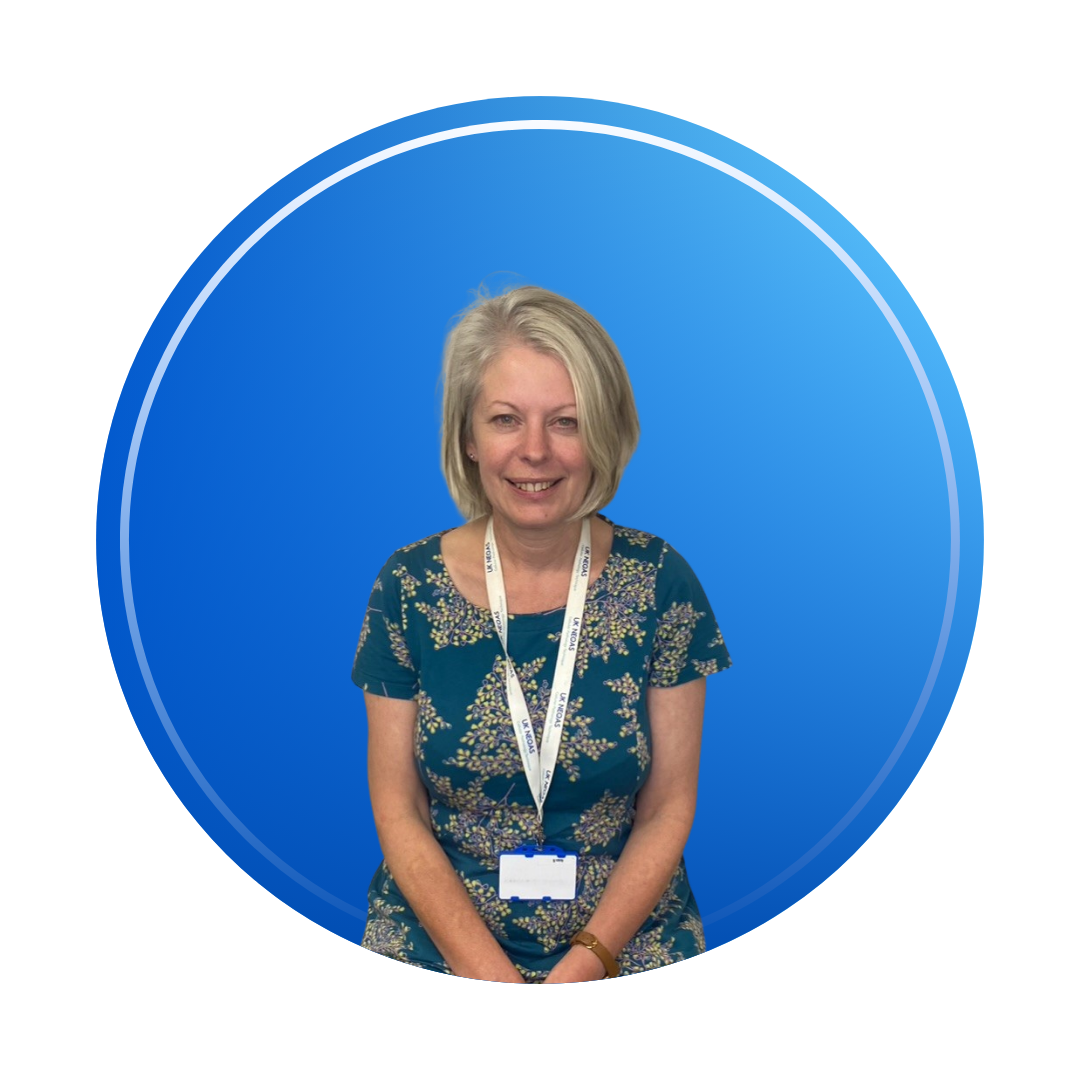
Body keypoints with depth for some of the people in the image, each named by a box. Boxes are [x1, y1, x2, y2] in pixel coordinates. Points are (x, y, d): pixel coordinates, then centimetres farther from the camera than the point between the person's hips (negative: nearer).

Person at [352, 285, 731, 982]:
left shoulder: (658, 581, -5)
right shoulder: (409, 588, -4)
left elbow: (668, 812, -1)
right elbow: (399, 813, -1)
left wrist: (583, 967, -13)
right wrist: (492, 977, -12)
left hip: (623, 937, 0)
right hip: (440, 939, 1)